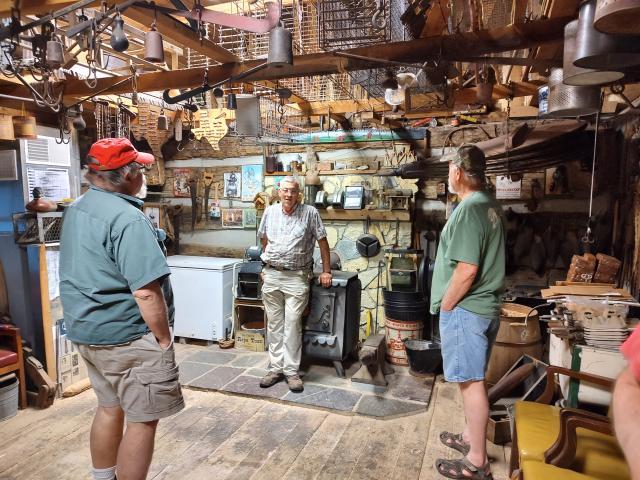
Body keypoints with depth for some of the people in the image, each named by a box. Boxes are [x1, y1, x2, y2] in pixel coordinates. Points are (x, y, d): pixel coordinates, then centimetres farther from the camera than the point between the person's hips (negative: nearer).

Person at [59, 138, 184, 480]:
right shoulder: (127, 218, -23)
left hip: (87, 331, 10)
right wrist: (164, 338, -16)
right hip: (127, 337, -10)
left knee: (109, 407, 23)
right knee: (143, 419, 5)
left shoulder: (75, 210, 9)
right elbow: (145, 291, -27)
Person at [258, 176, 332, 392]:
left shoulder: (310, 213, -5)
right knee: (274, 324, 9)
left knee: (292, 324, -3)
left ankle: (292, 371, 8)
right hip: (271, 275, 4)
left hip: (296, 277, -4)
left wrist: (326, 271, -1)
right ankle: (276, 368, 20)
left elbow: (322, 241, -1)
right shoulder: (270, 212, 7)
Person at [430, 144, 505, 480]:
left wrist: (445, 306, -12)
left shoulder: (469, 208, -19)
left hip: (465, 309, -10)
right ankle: (471, 437, 37)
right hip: (484, 306, 10)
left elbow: (467, 269, -24)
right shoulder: (490, 205, 12)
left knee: (471, 381, 0)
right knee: (473, 379, 20)